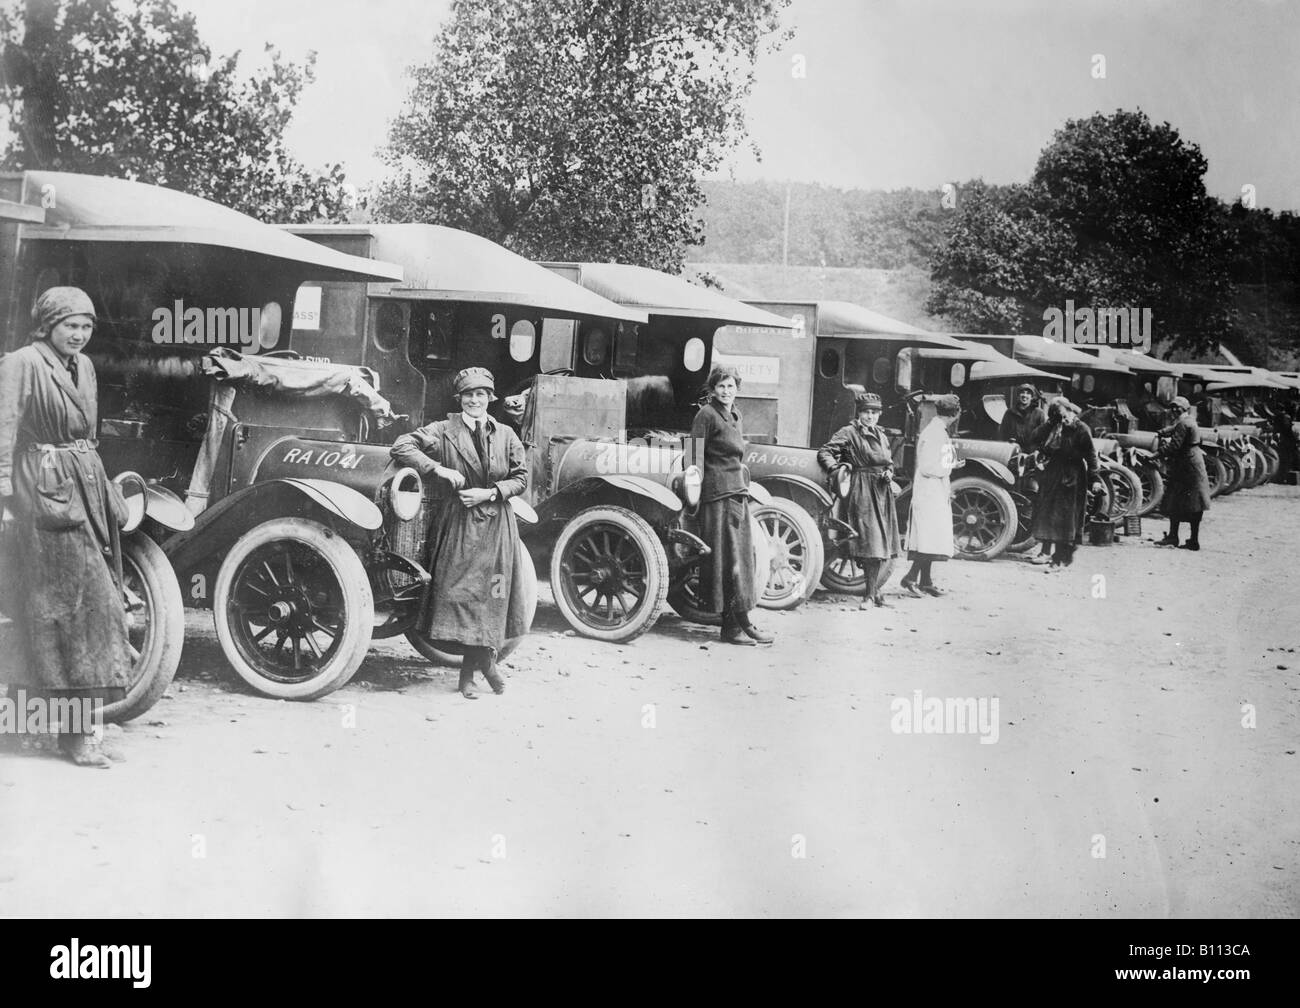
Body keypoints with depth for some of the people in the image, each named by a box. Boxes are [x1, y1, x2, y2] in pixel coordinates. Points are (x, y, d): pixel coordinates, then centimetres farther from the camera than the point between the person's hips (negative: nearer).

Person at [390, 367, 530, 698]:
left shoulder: (506, 435, 7)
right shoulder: (443, 430, 0)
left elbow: (520, 477, 7)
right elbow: (401, 447, -8)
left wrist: (490, 493, -9)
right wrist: (439, 469, -16)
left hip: (496, 526, 2)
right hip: (457, 523, -2)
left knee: (491, 595, 2)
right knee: (460, 591, -5)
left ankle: (470, 669, 15)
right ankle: (484, 662, 7)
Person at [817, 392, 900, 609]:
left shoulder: (881, 436, 18)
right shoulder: (848, 433, -2)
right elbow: (825, 452, -6)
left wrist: (888, 473, 6)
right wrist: (835, 467, -24)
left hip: (883, 492, 7)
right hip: (862, 491, -7)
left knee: (881, 542, 7)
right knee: (870, 542, -12)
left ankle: (873, 592, 17)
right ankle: (871, 593, -8)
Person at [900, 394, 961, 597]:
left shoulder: (940, 432, 13)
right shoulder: (933, 434, -17)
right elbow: (927, 468, -21)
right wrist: (951, 467, -11)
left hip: (938, 495, 10)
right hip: (929, 495, -10)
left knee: (931, 540, 12)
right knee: (930, 539, -11)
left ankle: (925, 582, 17)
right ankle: (910, 578, -8)